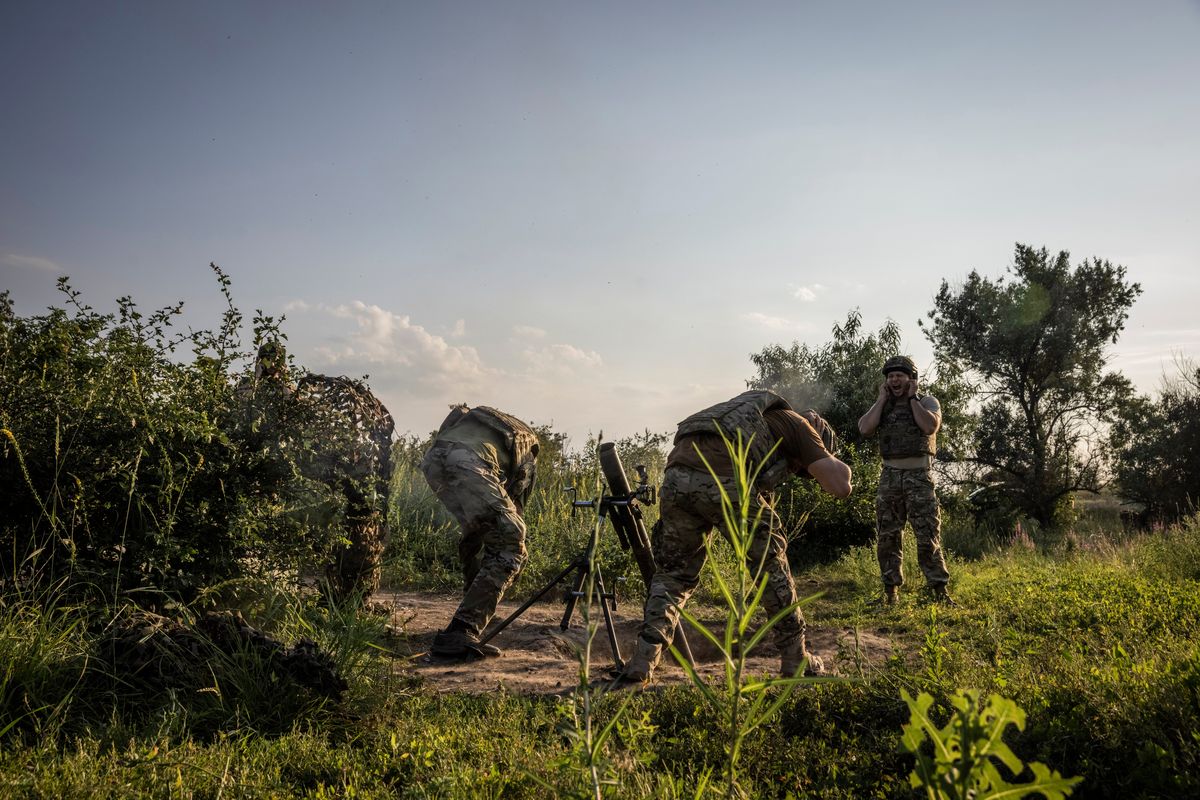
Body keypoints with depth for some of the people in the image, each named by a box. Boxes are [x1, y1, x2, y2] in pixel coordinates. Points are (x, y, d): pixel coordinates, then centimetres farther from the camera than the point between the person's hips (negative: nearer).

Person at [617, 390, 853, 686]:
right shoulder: (797, 424, 21)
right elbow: (841, 486, 12)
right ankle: (796, 662, 24)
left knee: (673, 573, 20)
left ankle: (641, 665, 10)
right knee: (770, 564, 16)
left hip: (676, 477, 6)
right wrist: (825, 459, 32)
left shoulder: (754, 413, 41)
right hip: (723, 481, -6)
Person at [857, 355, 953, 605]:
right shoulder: (881, 405, 11)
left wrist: (912, 398, -10)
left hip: (919, 475, -3)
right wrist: (882, 399, -3)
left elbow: (930, 426, -18)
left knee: (928, 535, -6)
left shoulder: (927, 401, 2)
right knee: (887, 535, 5)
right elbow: (865, 429, -7)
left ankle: (939, 589, 0)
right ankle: (891, 589, 13)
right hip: (890, 476, 3)